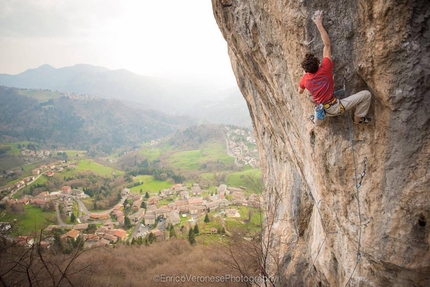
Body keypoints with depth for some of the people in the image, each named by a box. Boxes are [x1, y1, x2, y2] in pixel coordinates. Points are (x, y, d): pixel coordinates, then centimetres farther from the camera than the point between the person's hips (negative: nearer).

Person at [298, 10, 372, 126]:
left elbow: (300, 92, 14)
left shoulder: (305, 79, -10)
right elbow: (327, 44, -19)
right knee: (366, 94, 1)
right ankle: (358, 118, 17)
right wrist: (319, 24, -16)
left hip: (323, 110, 5)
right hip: (336, 108, -5)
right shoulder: (324, 69, -22)